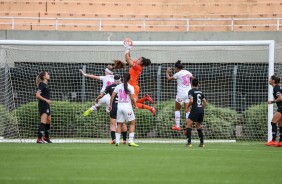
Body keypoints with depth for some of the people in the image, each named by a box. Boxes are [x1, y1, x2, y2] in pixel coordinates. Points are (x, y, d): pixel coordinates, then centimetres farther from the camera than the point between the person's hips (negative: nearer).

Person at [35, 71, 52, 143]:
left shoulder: (46, 84, 15)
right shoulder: (42, 84, -12)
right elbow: (37, 95, -20)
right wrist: (46, 100, -25)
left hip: (47, 105, 10)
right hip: (43, 105, -10)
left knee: (48, 121, 17)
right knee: (43, 122, -16)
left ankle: (46, 137, 31)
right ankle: (39, 139, -21)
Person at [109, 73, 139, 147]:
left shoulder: (118, 86, 4)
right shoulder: (130, 87, -7)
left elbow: (112, 96, 3)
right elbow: (132, 98, -11)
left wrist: (110, 105, 12)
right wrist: (135, 105, 5)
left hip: (119, 106, 4)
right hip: (127, 107, -4)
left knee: (119, 124, 14)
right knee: (132, 123, 7)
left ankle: (117, 141, 5)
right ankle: (131, 141, -3)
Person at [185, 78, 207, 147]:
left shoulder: (191, 91, -3)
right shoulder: (200, 92, 16)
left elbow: (191, 101, -15)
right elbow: (205, 102, 16)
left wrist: (187, 107, 2)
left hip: (195, 110, -6)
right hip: (201, 111, 6)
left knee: (188, 125, -2)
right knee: (198, 126, 19)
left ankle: (189, 142, -13)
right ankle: (202, 143, 15)